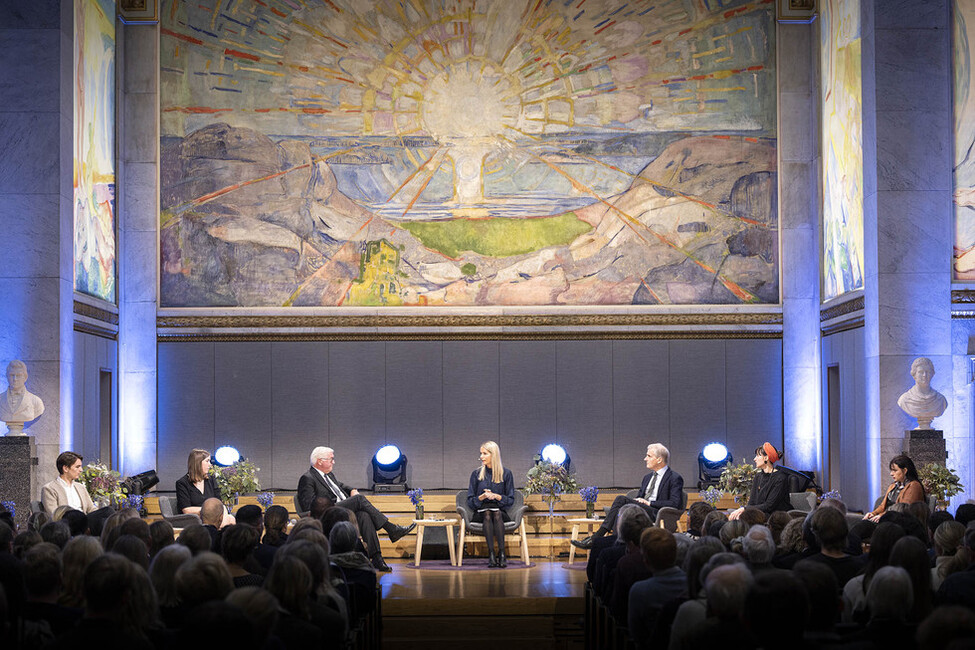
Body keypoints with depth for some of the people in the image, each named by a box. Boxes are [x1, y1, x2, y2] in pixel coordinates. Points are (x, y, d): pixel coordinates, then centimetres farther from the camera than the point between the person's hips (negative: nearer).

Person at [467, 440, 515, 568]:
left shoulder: (506, 474, 10)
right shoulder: (476, 474, 12)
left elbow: (511, 500, 8)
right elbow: (470, 501, 10)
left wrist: (497, 496, -10)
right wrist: (482, 497, -10)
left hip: (500, 512, 0)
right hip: (480, 513, 0)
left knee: (496, 514, -36)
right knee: (487, 514, -35)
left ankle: (501, 553, -46)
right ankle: (491, 554, -47)